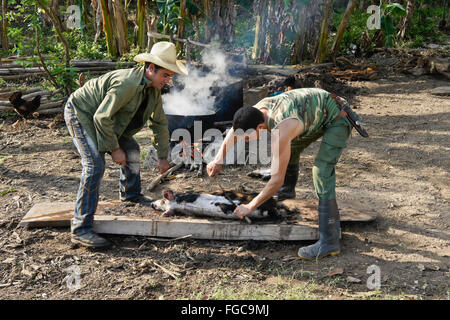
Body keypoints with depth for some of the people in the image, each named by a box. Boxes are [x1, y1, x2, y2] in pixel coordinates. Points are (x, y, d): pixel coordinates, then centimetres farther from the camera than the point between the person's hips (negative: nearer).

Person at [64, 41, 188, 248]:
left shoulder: (154, 89, -2)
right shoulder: (127, 83, -32)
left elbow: (159, 123, 9)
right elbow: (102, 117, -30)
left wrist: (162, 157, 11)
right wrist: (114, 149, -22)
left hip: (103, 119, 9)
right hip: (80, 113, -9)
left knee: (131, 150, 15)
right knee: (95, 165, -22)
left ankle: (130, 194, 40)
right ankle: (80, 229, -20)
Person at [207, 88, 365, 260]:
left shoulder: (279, 132, -36)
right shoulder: (259, 109, -11)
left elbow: (277, 180, -30)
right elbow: (235, 129, 10)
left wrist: (250, 207, -21)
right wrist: (219, 159, 6)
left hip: (337, 119, -9)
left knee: (321, 171, -21)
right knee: (291, 148, 22)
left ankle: (329, 241, -18)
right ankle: (287, 191, 50)